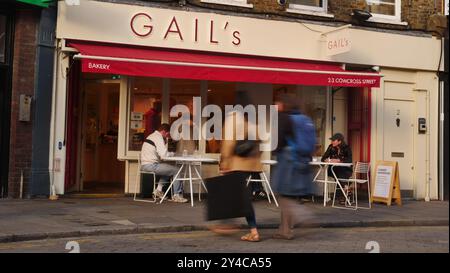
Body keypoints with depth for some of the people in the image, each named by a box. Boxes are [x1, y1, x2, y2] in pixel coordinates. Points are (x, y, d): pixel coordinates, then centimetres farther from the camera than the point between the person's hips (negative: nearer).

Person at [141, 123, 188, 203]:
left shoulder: (152, 136, 21)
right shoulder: (158, 137, -11)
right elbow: (163, 154, -17)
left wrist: (165, 142, 13)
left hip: (145, 165, 10)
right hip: (151, 165, -10)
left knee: (168, 169, 27)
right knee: (176, 170, -7)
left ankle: (159, 190, 20)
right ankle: (177, 195, -2)